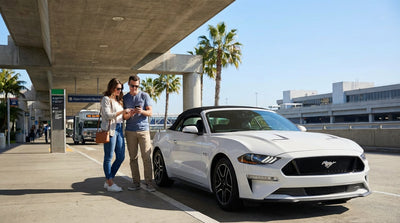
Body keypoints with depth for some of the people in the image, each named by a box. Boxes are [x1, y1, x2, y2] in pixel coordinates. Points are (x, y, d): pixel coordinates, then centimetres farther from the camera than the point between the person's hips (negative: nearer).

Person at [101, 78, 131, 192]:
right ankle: (110, 184, 5)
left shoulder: (118, 100, 20)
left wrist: (127, 115, 2)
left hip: (119, 129, 8)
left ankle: (108, 181, 18)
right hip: (110, 129, -8)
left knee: (121, 157, 7)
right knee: (109, 157, -1)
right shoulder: (106, 99, -4)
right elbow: (107, 115, -13)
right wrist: (122, 112, -16)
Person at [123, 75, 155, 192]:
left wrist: (142, 111, -20)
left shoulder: (144, 96, 5)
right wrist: (129, 114, -13)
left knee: (146, 157, -6)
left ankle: (148, 183, -2)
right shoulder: (124, 98, 11)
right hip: (130, 131, 2)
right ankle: (136, 183, 9)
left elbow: (150, 112, 2)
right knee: (133, 157, 3)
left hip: (143, 130, -2)